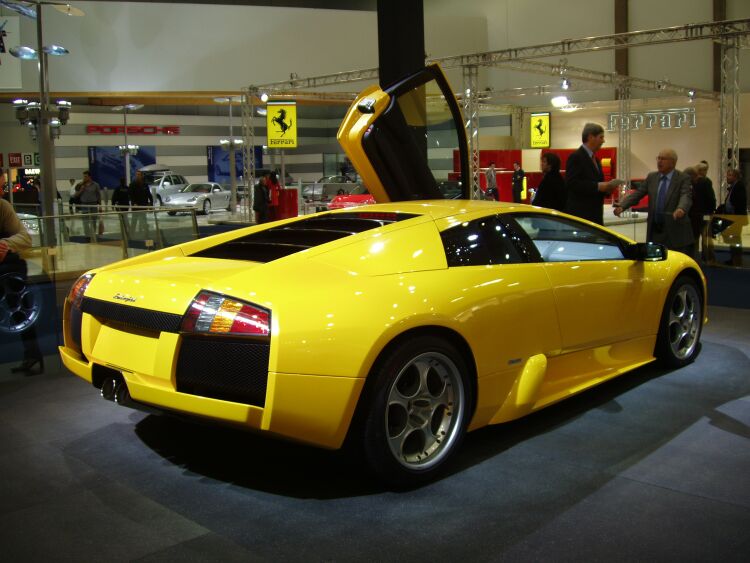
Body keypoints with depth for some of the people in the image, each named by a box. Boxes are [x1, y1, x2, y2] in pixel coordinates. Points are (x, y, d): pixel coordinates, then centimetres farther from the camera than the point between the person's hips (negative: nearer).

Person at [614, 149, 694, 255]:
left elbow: (686, 197, -20)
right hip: (655, 232, 4)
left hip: (676, 232, -4)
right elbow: (637, 194, 4)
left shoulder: (683, 178, -4)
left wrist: (681, 209, -43)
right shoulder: (651, 177, 11)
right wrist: (622, 206, -15)